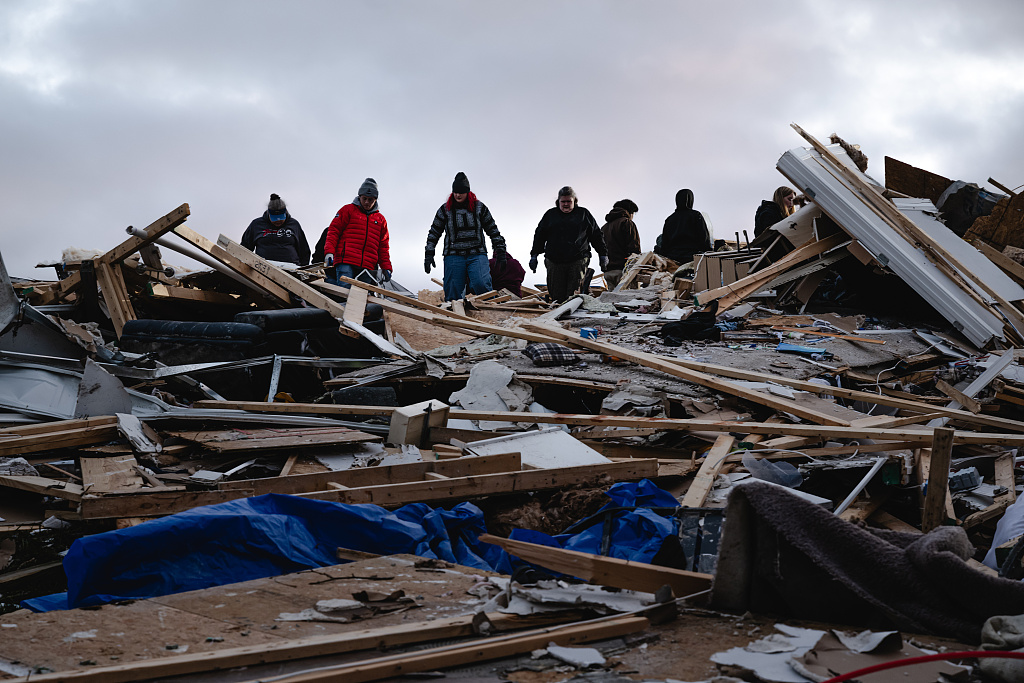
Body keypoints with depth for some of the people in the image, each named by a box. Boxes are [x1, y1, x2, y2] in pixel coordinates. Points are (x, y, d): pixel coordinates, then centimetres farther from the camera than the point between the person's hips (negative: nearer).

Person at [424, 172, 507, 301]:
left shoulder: (479, 208, 5)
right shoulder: (445, 210, 6)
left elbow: (493, 231, 13)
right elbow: (434, 233, 14)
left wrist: (500, 251, 8)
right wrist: (429, 254, 7)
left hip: (477, 254, -1)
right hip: (453, 255, 1)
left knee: (481, 284, -22)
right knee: (453, 292, -4)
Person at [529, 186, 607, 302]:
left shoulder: (583, 214, 11)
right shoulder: (550, 215, 15)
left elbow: (596, 235, 15)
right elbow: (539, 236, 19)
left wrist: (603, 255, 11)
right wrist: (534, 255, 13)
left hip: (578, 261, -2)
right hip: (554, 262, 2)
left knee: (575, 295, -10)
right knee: (557, 296, 0)